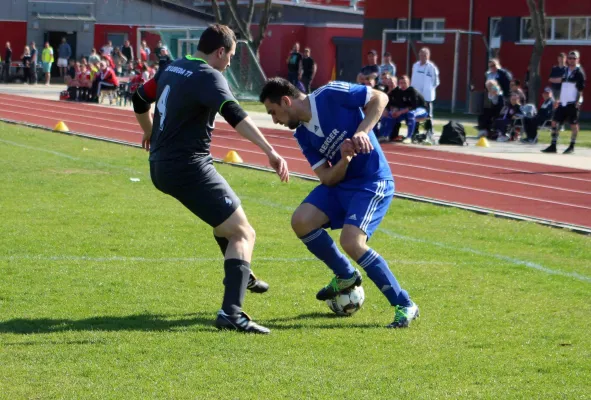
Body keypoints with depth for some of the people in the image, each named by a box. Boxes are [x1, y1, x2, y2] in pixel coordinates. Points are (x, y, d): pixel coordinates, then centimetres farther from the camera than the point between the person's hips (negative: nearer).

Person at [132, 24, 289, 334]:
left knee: (225, 210, 34)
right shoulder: (209, 76, -14)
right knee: (242, 233, -6)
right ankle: (231, 313, -21)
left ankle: (241, 275, 48)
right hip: (189, 168, -9)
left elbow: (140, 100, 26)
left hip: (161, 166, 9)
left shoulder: (172, 69, 12)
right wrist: (269, 150, -40)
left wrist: (150, 134, 44)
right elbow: (233, 114, -30)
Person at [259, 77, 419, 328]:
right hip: (339, 182, 8)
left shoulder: (330, 96, -15)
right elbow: (327, 179, 0)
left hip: (373, 182, -8)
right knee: (301, 221, -8)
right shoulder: (302, 135, 5)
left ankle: (405, 306, -12)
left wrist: (362, 131, -24)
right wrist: (344, 160, -21)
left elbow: (379, 98, -11)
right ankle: (346, 276, 15)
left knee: (351, 241, -23)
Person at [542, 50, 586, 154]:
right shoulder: (566, 71, 16)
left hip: (573, 103, -8)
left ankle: (572, 146, 7)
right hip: (563, 102, 8)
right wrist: (559, 100, 19)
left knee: (573, 124, -2)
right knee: (554, 122, 4)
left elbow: (581, 88, -10)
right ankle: (553, 146, 9)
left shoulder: (579, 72, -5)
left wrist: (578, 101, -18)